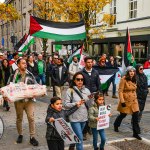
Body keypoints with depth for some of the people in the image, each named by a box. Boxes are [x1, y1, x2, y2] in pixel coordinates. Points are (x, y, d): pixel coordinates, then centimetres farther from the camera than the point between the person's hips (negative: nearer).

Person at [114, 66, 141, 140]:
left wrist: (135, 97, 16)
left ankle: (136, 133, 8)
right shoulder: (124, 79, -15)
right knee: (123, 115, 11)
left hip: (134, 100, 5)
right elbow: (120, 91, -16)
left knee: (135, 116, -1)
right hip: (126, 100, -5)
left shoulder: (134, 80, 5)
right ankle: (116, 125, 40)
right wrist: (122, 101, -19)